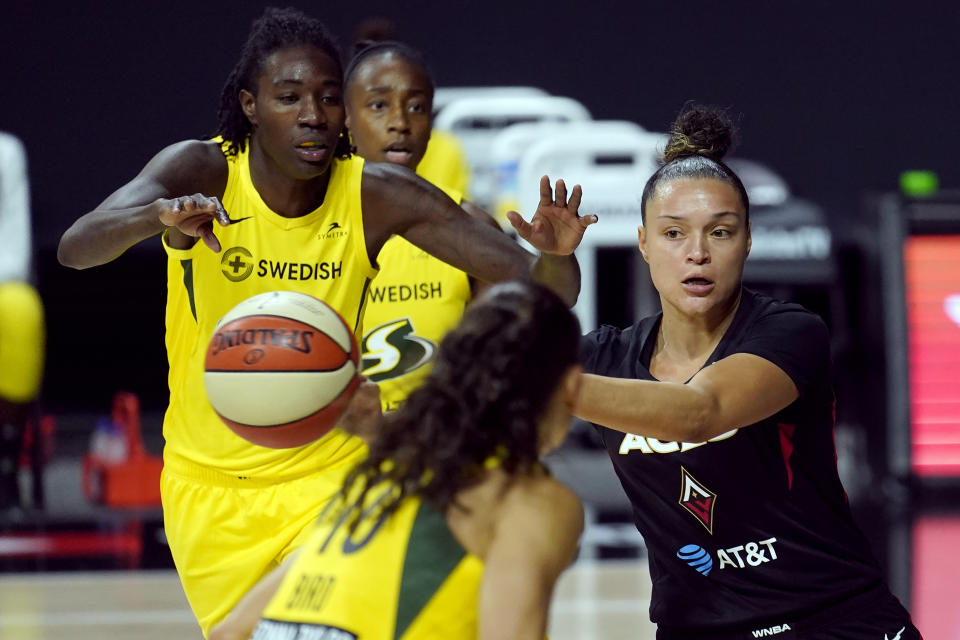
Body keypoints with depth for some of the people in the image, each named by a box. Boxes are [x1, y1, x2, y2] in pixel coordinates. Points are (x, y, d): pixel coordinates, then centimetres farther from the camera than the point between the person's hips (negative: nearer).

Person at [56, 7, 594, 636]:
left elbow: (537, 287, -15)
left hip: (327, 476, -1)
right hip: (208, 486, 1)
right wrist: (158, 216, -53)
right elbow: (75, 248, -33)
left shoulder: (378, 196, -15)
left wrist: (556, 256, -39)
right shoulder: (202, 174, -17)